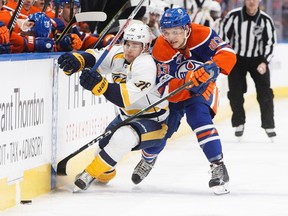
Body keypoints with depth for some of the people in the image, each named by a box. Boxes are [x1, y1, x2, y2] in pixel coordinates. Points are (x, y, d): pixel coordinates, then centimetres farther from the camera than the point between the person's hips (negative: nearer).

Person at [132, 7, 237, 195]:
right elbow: (165, 87, -28)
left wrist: (213, 67, -44)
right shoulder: (160, 50, -24)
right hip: (174, 93, 2)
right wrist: (187, 82, -46)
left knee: (199, 118, -28)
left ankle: (218, 167, -25)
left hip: (203, 87, -2)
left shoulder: (202, 34, -25)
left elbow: (227, 53, -24)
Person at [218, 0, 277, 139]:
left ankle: (269, 126, 5)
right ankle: (239, 124, 17)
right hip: (236, 59, 0)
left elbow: (270, 42, -8)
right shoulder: (233, 16, -15)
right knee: (235, 93, 0)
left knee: (265, 93, -5)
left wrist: (265, 62, -19)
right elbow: (223, 35, -5)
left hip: (258, 60, 0)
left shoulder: (265, 20, -13)